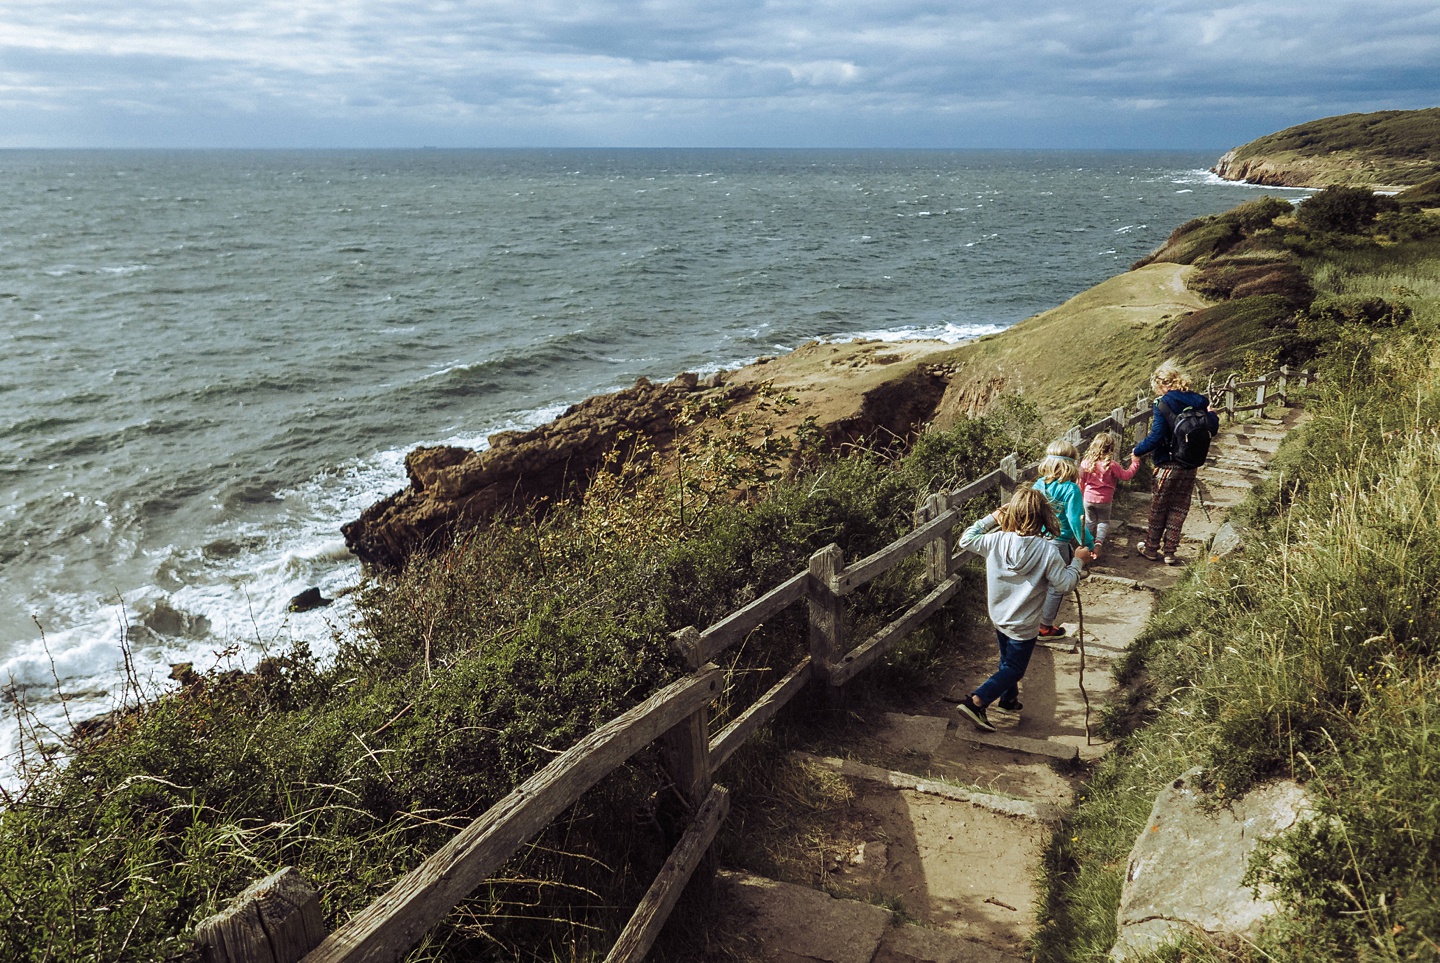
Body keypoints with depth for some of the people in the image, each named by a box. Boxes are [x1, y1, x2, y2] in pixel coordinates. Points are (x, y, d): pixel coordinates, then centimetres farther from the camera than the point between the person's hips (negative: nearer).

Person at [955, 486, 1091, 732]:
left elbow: (966, 540, 2)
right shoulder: (1047, 551, -25)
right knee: (1013, 669, 10)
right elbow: (1065, 584, -17)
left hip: (999, 617, 5)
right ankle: (975, 702, -5)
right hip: (1024, 626, -5)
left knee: (1008, 662, 27)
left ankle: (1009, 698, 47)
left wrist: (991, 518, 5)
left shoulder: (996, 541, -15)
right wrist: (1078, 561, -1)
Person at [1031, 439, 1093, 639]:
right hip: (1060, 543, -5)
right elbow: (1075, 521, -22)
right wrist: (1088, 544, -12)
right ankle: (1045, 627, 25)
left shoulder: (1039, 484, -4)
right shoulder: (1071, 490, -19)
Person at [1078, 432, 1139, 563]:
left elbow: (1082, 481, 5)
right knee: (1103, 521, 13)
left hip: (1089, 498, 2)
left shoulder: (1086, 462, -5)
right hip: (1105, 500, -2)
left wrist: (1083, 494, 20)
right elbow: (1126, 475, -7)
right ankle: (1099, 542, -8)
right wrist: (1135, 462, 2)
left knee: (1090, 521, 18)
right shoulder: (1111, 464, -16)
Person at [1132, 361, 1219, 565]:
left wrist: (1138, 451, -5)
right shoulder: (1199, 401, 0)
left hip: (1168, 466, -5)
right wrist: (1211, 414, 25)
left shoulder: (1164, 404, -16)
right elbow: (1212, 429, 7)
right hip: (1190, 467, 5)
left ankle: (1151, 548, 22)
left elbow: (1156, 437, -20)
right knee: (1179, 509, 13)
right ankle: (1169, 551, 17)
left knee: (1159, 508, 11)